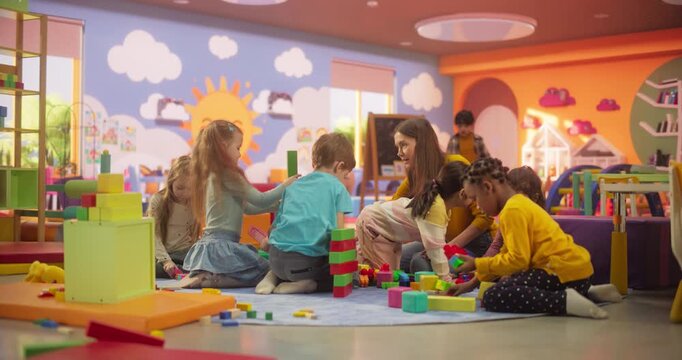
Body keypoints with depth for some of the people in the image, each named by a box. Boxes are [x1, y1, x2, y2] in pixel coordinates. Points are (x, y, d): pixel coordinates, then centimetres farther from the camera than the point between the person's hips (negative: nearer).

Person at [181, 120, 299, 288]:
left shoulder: (212, 176, 14)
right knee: (264, 272, 0)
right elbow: (260, 200, -14)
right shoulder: (227, 176, -15)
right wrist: (286, 186, -1)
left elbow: (247, 207, 20)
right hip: (221, 247, -9)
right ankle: (205, 279, -11)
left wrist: (277, 205, 18)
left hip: (211, 241, 9)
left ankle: (201, 275, 5)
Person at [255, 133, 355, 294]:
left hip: (277, 258, 6)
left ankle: (274, 277, 7)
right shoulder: (337, 187, 6)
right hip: (308, 261, -6)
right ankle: (306, 284, -7)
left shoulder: (292, 186, 21)